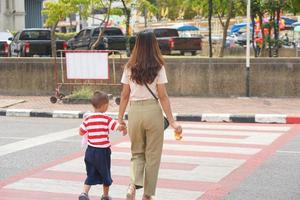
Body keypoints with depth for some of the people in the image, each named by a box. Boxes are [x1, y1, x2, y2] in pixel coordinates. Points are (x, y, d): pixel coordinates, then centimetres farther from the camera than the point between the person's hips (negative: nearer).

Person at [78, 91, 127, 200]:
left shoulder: (88, 118, -1)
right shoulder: (106, 119, -13)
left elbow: (81, 132, 6)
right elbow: (119, 127, -17)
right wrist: (124, 129, 5)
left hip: (90, 151, 4)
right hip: (102, 151, -4)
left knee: (91, 175, 12)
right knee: (105, 174, 15)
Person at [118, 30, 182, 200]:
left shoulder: (130, 68, 2)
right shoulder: (158, 67, -5)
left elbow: (125, 95, 4)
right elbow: (163, 96, -7)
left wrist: (120, 118, 12)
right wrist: (172, 121, -4)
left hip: (134, 111, 2)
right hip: (153, 110, -2)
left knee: (137, 152, 18)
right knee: (152, 155, 11)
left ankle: (134, 184, -6)